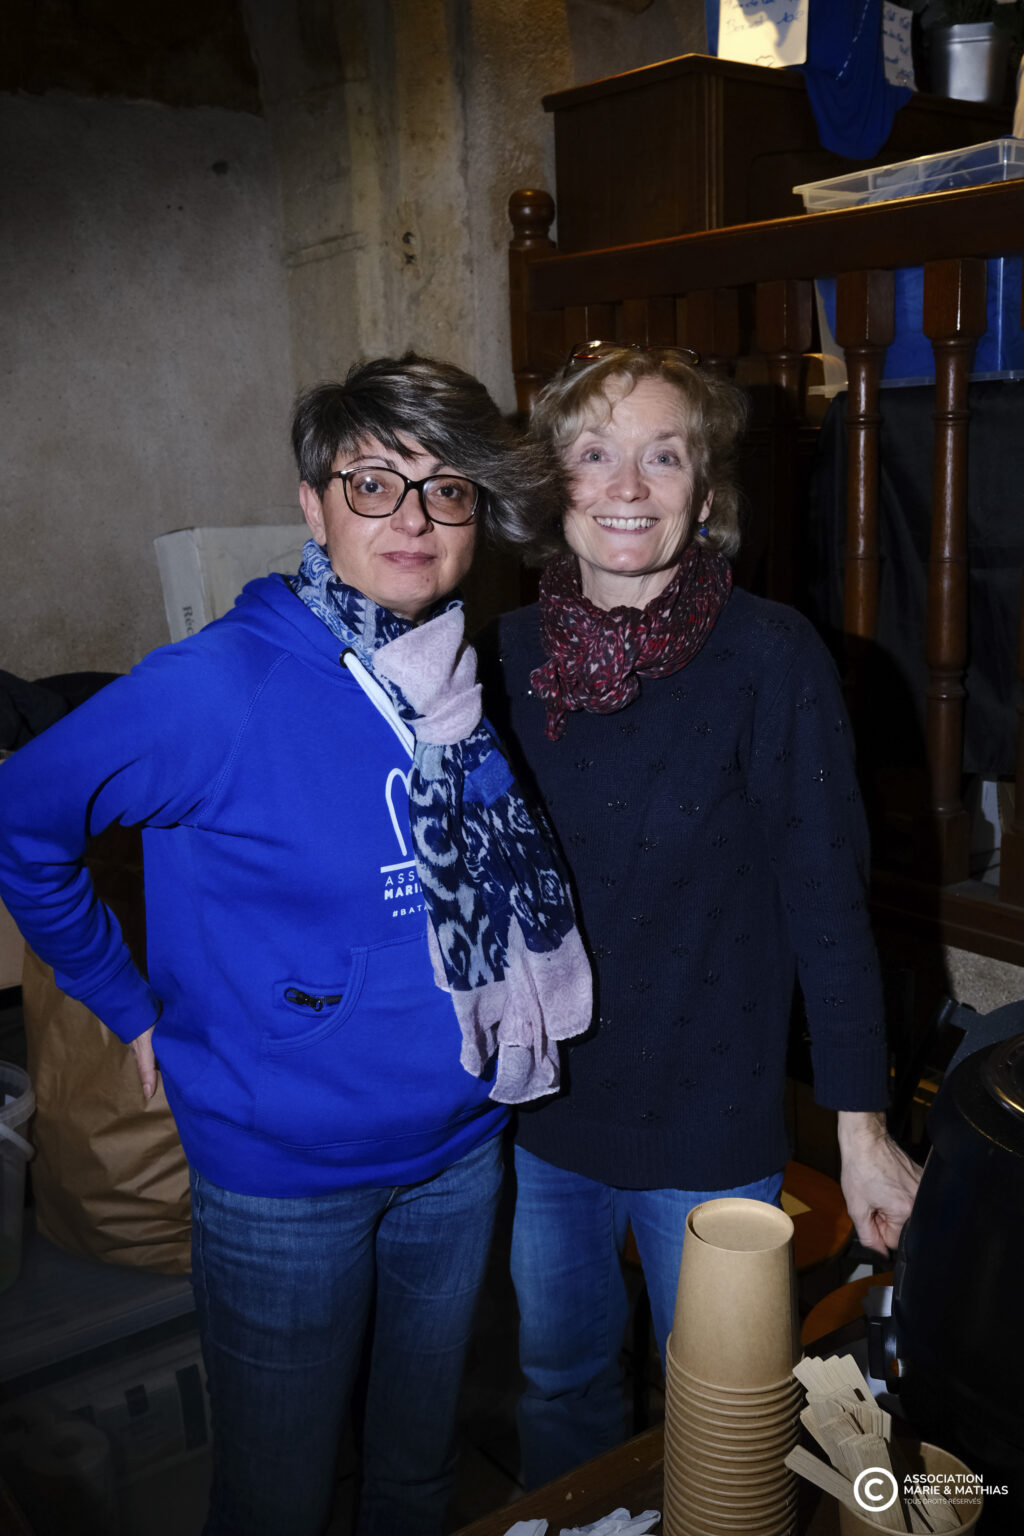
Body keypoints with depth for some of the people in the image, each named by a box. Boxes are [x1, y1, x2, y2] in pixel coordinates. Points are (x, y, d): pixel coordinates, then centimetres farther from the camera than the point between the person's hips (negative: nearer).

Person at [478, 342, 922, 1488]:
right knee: (558, 1382, 25)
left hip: (709, 1124, -3)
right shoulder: (509, 656, -4)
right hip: (535, 1108, 4)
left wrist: (861, 1128, -10)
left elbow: (825, 898, -12)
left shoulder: (771, 658, -16)